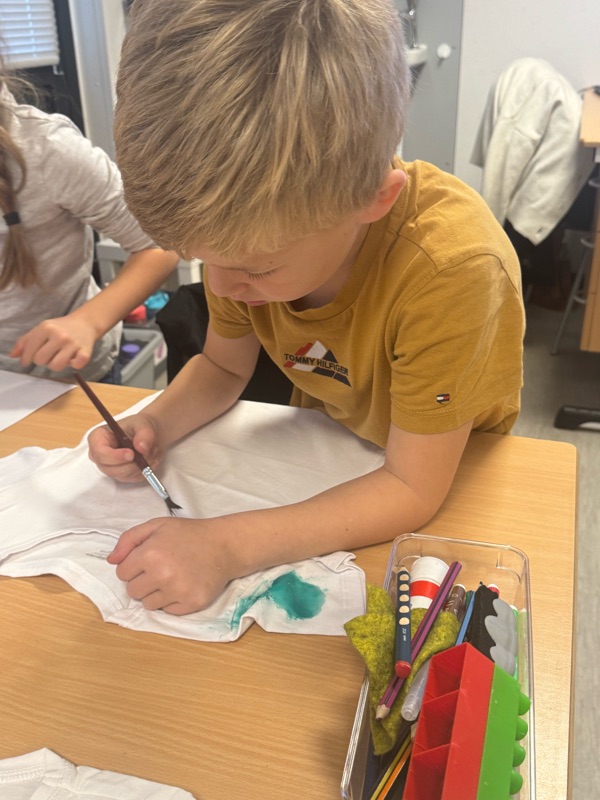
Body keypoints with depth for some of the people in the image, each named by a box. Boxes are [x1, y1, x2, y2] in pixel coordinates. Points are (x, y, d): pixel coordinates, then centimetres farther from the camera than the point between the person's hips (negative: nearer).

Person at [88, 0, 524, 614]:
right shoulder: (248, 228, -19)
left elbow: (413, 489, -31)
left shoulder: (451, 268, -38)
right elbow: (222, 366, -2)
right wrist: (153, 425, -22)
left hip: (449, 473, -6)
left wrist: (227, 546, -38)